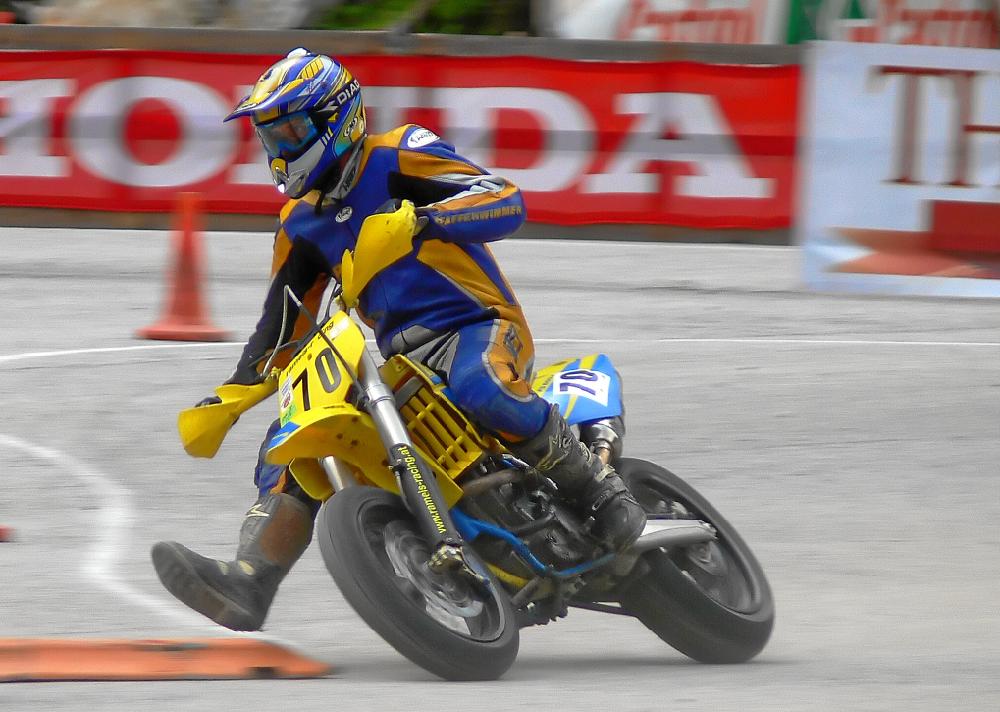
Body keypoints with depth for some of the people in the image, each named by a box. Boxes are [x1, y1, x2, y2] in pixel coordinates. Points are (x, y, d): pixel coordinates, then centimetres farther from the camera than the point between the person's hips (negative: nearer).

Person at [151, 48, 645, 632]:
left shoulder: (397, 159, -5)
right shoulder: (302, 225, 17)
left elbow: (509, 202, -18)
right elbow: (282, 325, 22)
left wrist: (425, 220, -34)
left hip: (479, 325, -8)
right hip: (399, 359, 8)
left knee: (480, 388, -42)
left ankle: (602, 492, -26)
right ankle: (246, 587, -16)